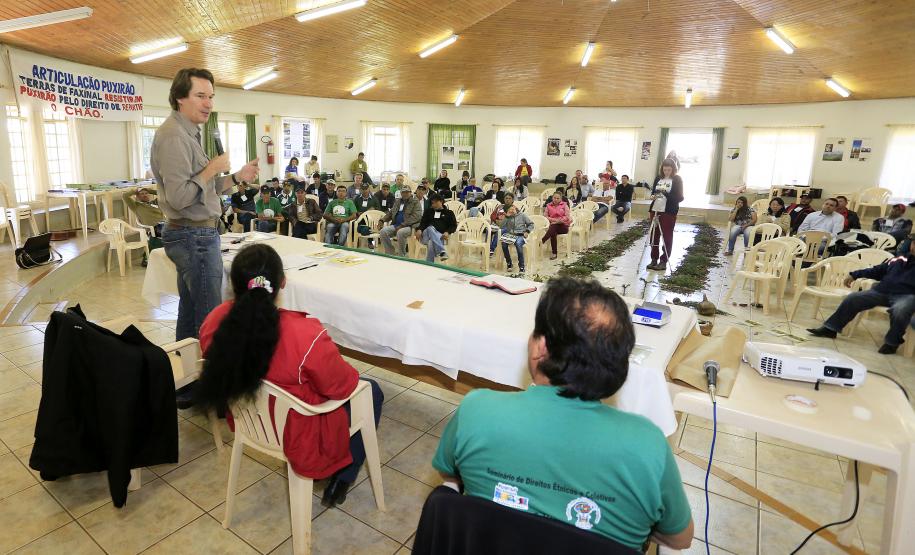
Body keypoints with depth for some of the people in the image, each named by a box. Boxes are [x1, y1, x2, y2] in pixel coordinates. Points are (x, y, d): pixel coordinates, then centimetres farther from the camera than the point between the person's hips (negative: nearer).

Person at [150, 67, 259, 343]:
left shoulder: (188, 133, 18)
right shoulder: (173, 136, -15)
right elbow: (178, 198, -23)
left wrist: (237, 177, 11)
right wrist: (213, 169, -14)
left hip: (193, 234, 11)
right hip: (195, 235, -11)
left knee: (190, 314, 17)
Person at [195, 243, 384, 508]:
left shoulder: (215, 321, -20)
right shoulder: (306, 335, -39)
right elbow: (341, 387, -22)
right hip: (299, 439, -6)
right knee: (371, 391, 19)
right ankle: (341, 478, 23)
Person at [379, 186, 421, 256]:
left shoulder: (415, 202, 1)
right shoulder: (397, 201, 22)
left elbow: (415, 217, -12)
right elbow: (390, 213, 28)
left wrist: (402, 225, -20)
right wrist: (382, 220, 7)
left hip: (409, 226, -6)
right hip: (395, 225, 6)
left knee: (400, 232, -37)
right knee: (383, 231, -19)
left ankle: (402, 255, -21)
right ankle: (390, 253, -8)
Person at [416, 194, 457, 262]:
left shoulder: (449, 213, 22)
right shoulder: (428, 212, 30)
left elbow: (454, 226, 11)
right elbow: (423, 223, 18)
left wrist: (447, 232, -13)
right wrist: (419, 230, -7)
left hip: (440, 236, -2)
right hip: (426, 235, 2)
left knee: (431, 243, -40)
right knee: (430, 228, -38)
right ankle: (442, 251, -55)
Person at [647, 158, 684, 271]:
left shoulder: (677, 179, -3)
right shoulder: (658, 178, 9)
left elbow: (680, 197, -8)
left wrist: (666, 194, -24)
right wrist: (653, 196, -6)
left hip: (669, 212, -4)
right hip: (655, 211, 5)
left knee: (666, 237, 1)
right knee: (654, 236, 7)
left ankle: (663, 261, 7)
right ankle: (654, 259, 16)